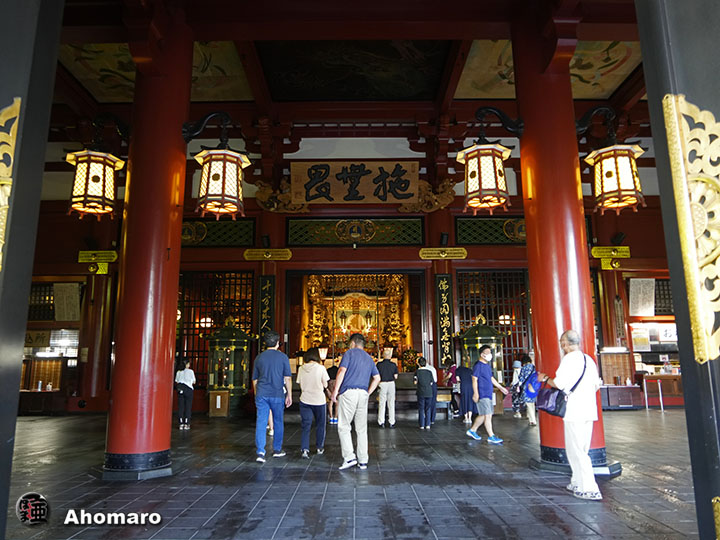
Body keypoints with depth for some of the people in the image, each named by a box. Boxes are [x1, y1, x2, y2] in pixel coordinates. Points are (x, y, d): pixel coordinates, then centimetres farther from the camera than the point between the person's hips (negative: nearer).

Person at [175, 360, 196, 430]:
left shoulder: (178, 372, 8)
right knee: (188, 406, 2)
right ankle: (186, 424, 2)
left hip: (180, 389, 3)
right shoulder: (190, 371, -1)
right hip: (188, 389, -3)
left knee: (180, 406, 6)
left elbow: (176, 382, 11)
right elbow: (194, 382, 4)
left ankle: (181, 424, 5)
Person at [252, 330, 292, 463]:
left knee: (261, 422, 1)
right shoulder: (282, 357, -2)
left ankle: (260, 452, -8)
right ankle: (277, 450, 25)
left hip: (261, 394, 2)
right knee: (278, 422, 13)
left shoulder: (259, 357, 8)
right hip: (277, 395, -2)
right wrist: (289, 395, 4)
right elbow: (287, 378, -4)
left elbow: (255, 379, 13)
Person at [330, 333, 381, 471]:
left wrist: (335, 391, -8)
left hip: (348, 392, -5)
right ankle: (363, 461, 11)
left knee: (343, 426, 2)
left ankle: (349, 457, -6)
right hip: (363, 394, 5)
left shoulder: (350, 352, 3)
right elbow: (377, 378, 16)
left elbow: (342, 371, -10)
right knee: (362, 429, 9)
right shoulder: (369, 358, 20)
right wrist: (368, 393, 16)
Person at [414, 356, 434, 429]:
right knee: (428, 409, 10)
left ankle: (422, 425, 7)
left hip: (421, 393, -1)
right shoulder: (429, 372, -1)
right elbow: (431, 383, 4)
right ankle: (427, 425, 9)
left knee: (421, 409, 7)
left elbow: (415, 382, -1)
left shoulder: (417, 372, -5)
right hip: (429, 393, 1)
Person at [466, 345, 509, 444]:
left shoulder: (487, 366, 16)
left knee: (483, 415, 13)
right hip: (482, 395, -9)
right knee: (487, 415, -6)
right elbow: (474, 380, -16)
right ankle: (491, 437, -1)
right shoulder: (478, 366, -11)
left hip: (488, 394, 9)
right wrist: (475, 393, -23)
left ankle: (472, 430, 25)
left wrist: (501, 387, 27)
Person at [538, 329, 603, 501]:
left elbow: (559, 383, -16)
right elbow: (597, 385, 15)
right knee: (581, 449, 18)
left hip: (575, 411, -8)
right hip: (589, 410, 8)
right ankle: (578, 482, 28)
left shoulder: (569, 358, -12)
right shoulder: (589, 359, 12)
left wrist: (544, 378, 1)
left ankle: (590, 489, -3)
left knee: (575, 450, -2)